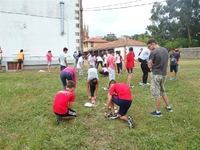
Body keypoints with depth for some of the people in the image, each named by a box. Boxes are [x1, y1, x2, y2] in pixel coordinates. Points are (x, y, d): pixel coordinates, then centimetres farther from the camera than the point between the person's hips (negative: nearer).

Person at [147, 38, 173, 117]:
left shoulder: (153, 52, -16)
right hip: (163, 74, 8)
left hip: (156, 74, -7)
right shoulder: (165, 50, 7)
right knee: (163, 91, 23)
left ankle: (158, 112, 12)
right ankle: (168, 107, 33)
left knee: (156, 93, 3)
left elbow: (150, 66, -12)